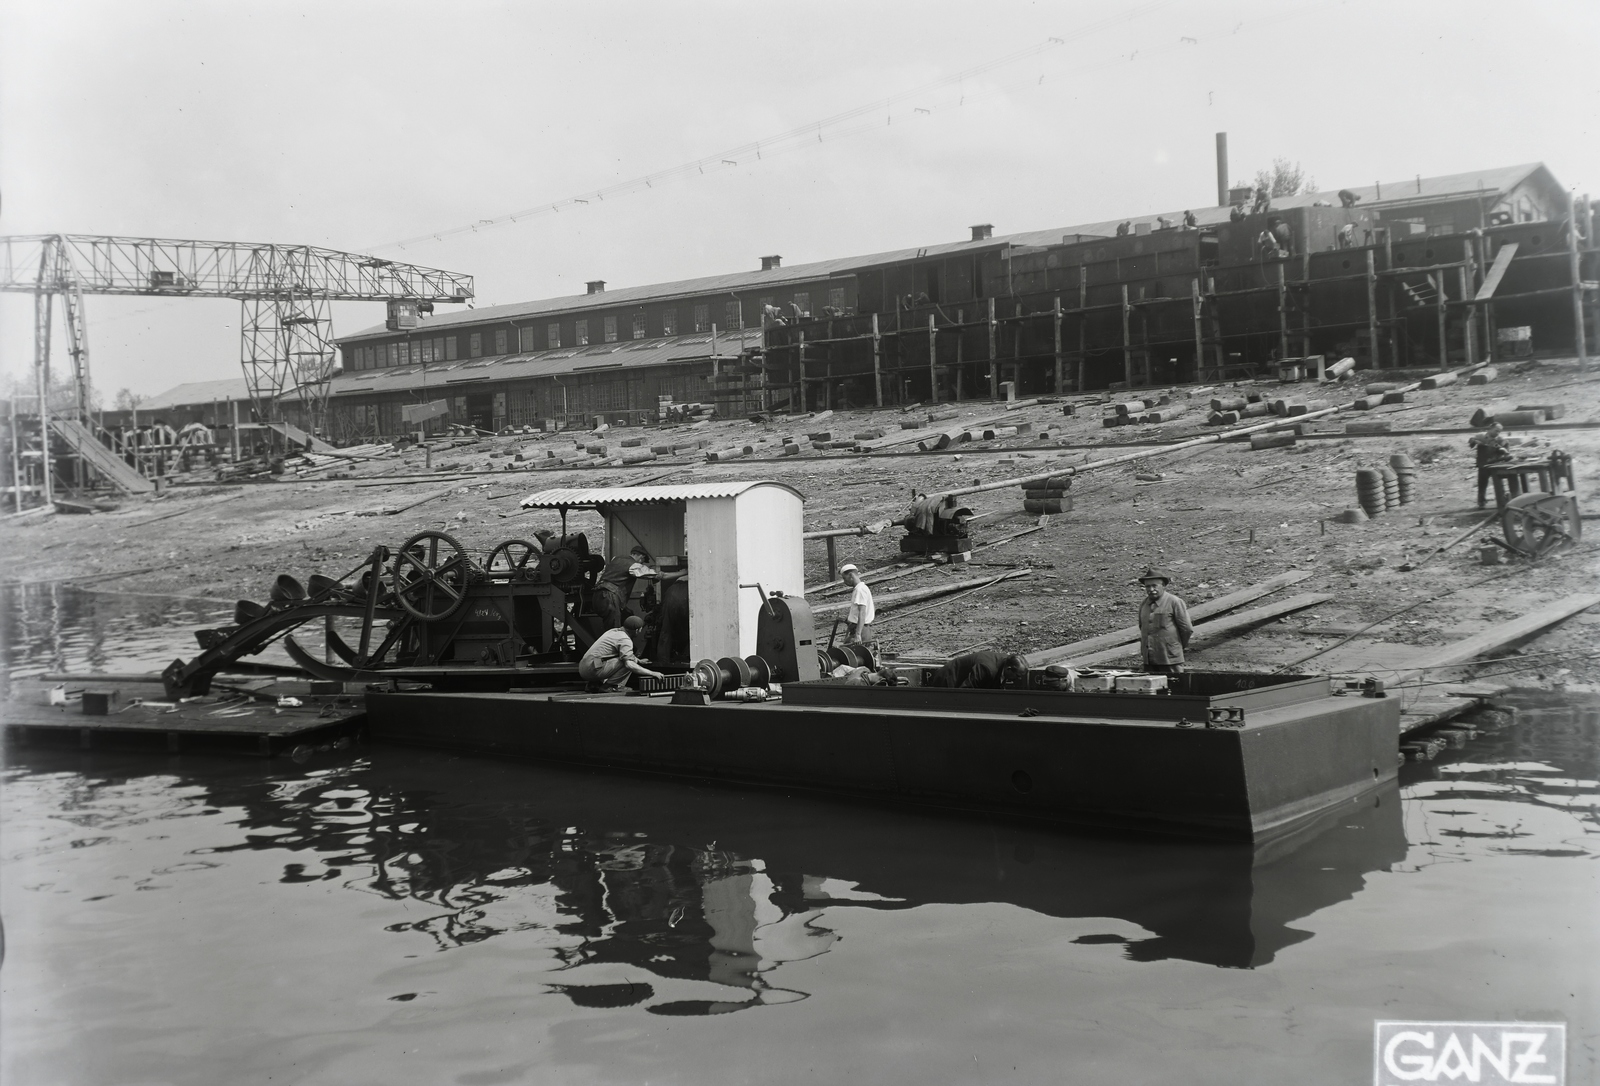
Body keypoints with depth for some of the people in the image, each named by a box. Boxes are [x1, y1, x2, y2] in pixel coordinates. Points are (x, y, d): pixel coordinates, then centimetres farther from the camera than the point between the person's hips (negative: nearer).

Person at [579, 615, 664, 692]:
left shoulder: (614, 631, 18)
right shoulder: (625, 640, -12)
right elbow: (629, 664, -23)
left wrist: (639, 661, 47)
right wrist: (652, 673, -18)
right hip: (593, 670, -9)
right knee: (628, 660, -12)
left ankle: (594, 684, 13)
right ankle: (608, 686, -9)